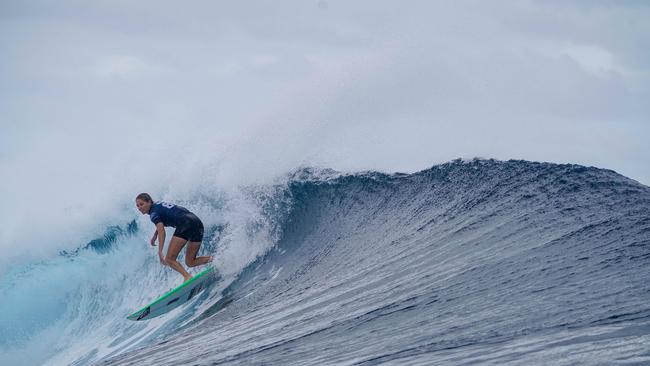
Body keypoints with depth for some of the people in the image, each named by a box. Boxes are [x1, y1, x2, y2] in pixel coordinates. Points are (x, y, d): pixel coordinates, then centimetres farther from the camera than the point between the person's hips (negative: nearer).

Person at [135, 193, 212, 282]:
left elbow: (161, 230, -16)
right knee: (190, 262, 16)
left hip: (185, 223, -9)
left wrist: (160, 252, -23)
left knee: (169, 259, -6)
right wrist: (154, 236, 44)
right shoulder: (159, 205, 25)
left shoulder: (154, 212, -1)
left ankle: (187, 277, -24)